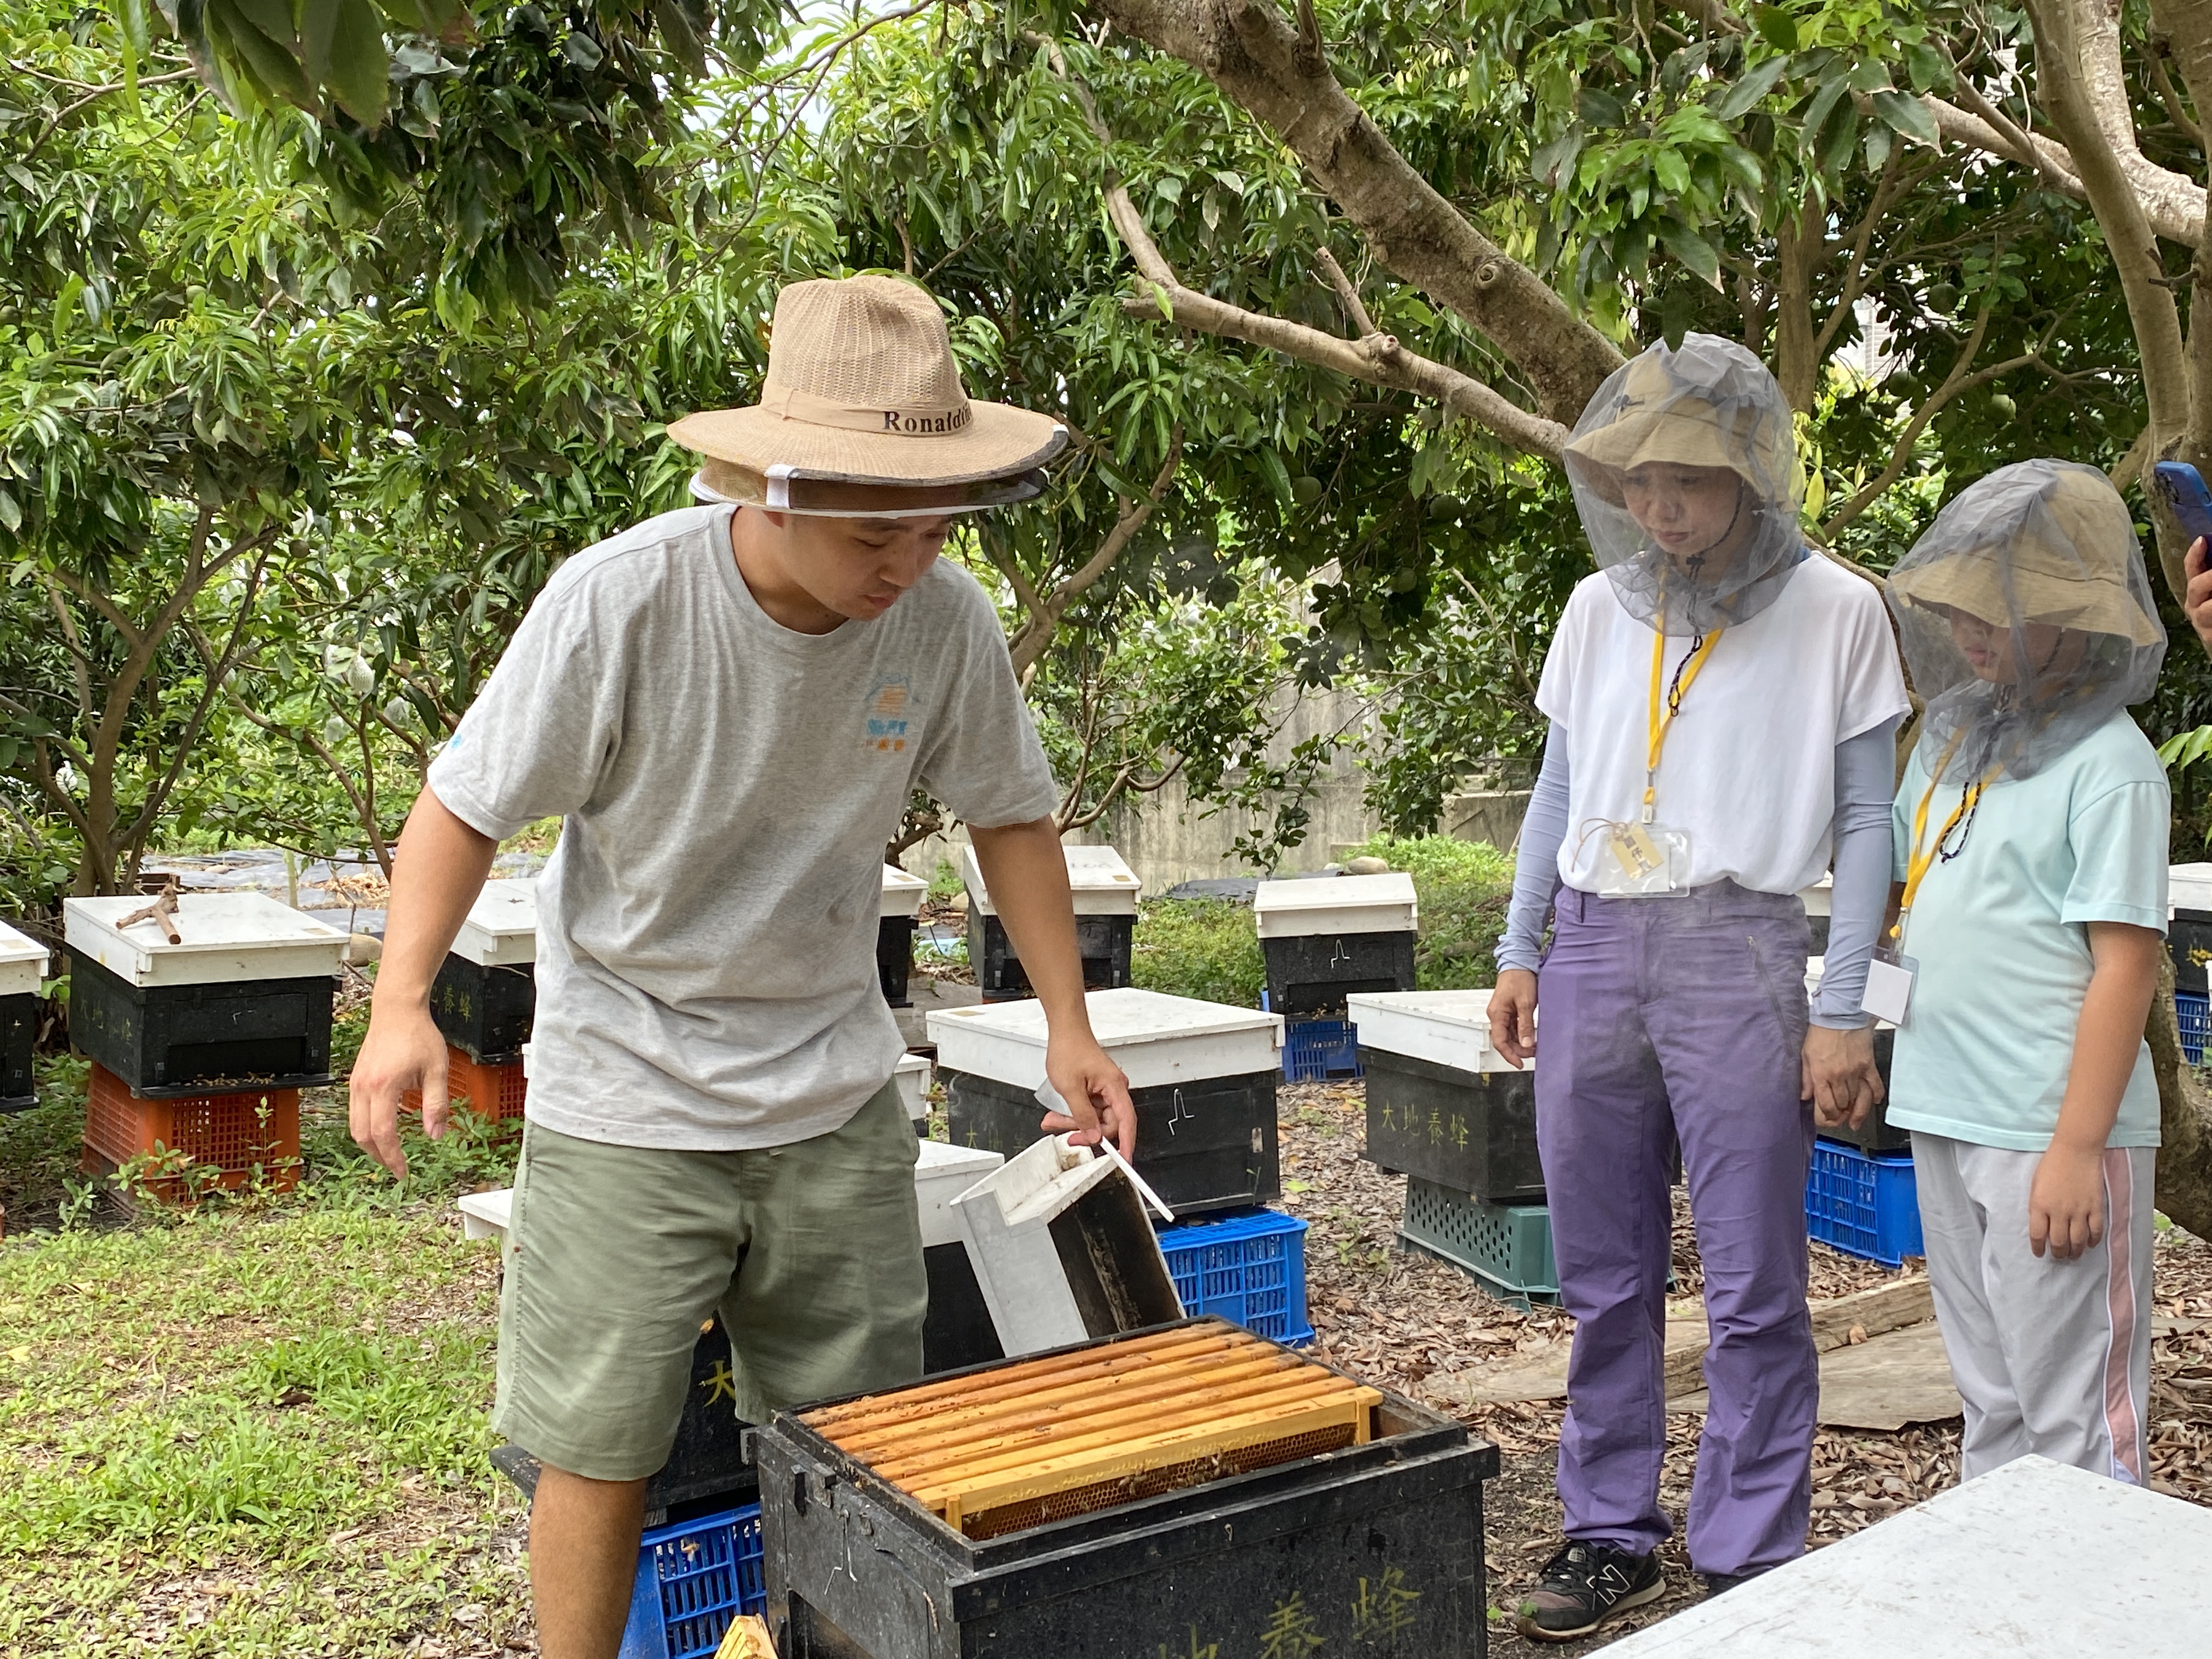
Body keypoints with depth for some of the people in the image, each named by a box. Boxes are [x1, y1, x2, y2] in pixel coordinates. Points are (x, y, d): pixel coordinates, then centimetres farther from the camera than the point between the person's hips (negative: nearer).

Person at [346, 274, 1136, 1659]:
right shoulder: (618, 600, -21)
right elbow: (468, 804, -10)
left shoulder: (946, 621, -12)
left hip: (836, 1094, 3)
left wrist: (1069, 1024, 0)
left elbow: (1013, 814, 4)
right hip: (627, 1095, -3)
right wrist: (404, 1001, -23)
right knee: (601, 1448, 3)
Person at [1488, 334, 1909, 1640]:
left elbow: (1865, 819, 0)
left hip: (1739, 954, -4)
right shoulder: (1597, 611, 11)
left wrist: (1844, 1009, -6)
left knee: (1754, 1288, 1)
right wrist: (1520, 950, 11)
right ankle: (1614, 1534, 24)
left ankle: (1751, 1563, 14)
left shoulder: (1836, 613, -1)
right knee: (1602, 1275, 11)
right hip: (1592, 950, 4)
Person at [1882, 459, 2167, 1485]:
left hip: (2051, 1129, -8)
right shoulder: (1953, 733, 11)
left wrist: (2079, 1148, -19)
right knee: (1989, 1397, 18)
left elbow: (2125, 965, -16)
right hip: (1946, 1115, 8)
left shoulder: (2108, 763, -12)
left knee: (2071, 1413, 1)